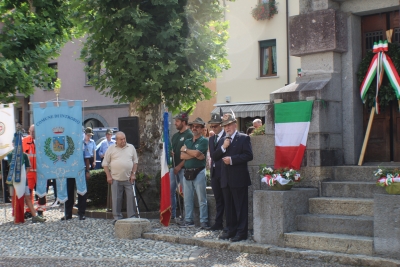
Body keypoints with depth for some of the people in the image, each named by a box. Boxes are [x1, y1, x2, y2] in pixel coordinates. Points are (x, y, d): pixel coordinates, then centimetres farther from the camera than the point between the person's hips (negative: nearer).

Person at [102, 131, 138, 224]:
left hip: (129, 178, 1)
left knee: (131, 198, 0)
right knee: (116, 199, 2)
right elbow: (105, 163, 5)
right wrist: (108, 176, -3)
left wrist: (133, 174, 3)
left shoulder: (131, 148, 8)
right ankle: (117, 217, 10)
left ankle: (132, 217, 6)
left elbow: (135, 161, 13)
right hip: (115, 178, -1)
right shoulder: (111, 149, 3)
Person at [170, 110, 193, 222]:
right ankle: (172, 215, 15)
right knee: (170, 191, 7)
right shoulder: (175, 136, 17)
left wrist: (180, 166, -14)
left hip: (183, 168, -8)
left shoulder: (189, 135, -7)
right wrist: (170, 152, 0)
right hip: (174, 167, 8)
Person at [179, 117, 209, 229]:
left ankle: (204, 221, -2)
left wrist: (185, 150, -1)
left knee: (202, 199, -4)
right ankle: (188, 220, 17)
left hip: (199, 172, -6)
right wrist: (195, 155, -11)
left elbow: (197, 153, -17)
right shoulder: (187, 141, 16)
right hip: (187, 172, 6)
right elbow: (182, 156, 3)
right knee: (187, 199, 10)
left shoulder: (204, 141, -2)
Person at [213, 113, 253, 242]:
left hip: (239, 178, -6)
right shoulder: (223, 140, 16)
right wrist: (223, 147, -7)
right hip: (226, 179, 7)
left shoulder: (243, 138, -3)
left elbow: (248, 155, -13)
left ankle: (242, 232, 1)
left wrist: (232, 159, -17)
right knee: (229, 206, 11)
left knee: (241, 206, -2)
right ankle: (231, 230, 19)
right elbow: (214, 157, 9)